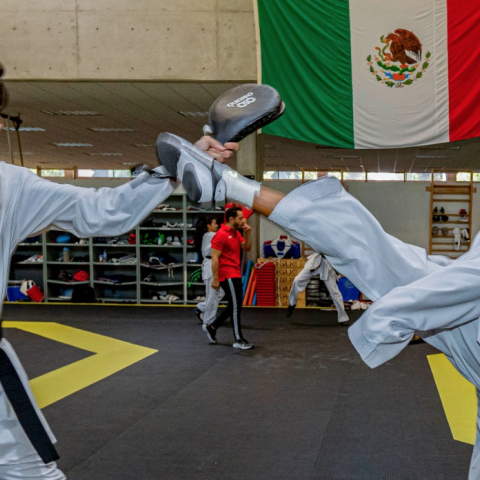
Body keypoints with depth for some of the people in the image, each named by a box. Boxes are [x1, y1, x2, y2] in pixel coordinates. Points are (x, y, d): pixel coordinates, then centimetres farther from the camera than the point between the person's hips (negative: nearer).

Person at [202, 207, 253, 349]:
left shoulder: (236, 233, 13)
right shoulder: (221, 235, -16)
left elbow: (247, 248, 14)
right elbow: (215, 258, -18)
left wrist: (247, 233, -1)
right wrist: (215, 279, -21)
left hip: (235, 275, 10)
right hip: (227, 276, -10)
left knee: (234, 306, 16)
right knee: (236, 307, -5)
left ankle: (211, 327, 27)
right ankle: (238, 340, 3)